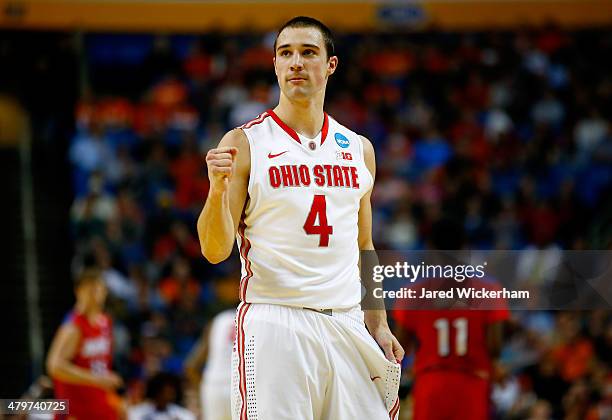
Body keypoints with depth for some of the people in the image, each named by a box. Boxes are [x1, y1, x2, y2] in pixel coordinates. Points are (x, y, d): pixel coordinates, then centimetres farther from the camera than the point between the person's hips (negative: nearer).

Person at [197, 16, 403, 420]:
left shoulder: (358, 149, 13)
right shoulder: (244, 143, -1)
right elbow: (216, 250, -6)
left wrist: (378, 325, 13)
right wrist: (217, 190, -23)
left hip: (346, 323, 4)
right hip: (273, 322, -4)